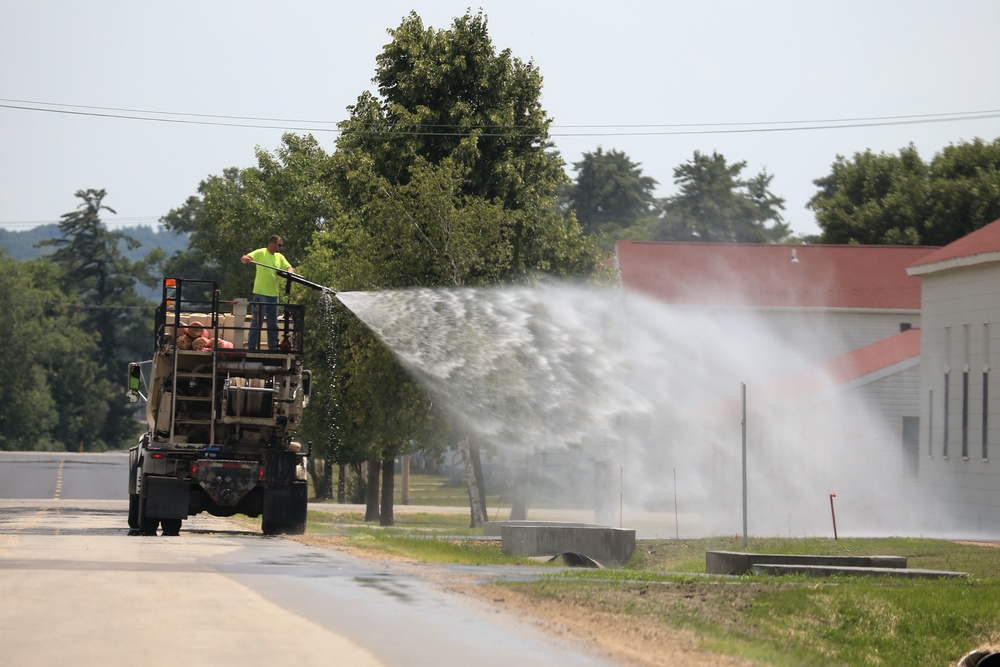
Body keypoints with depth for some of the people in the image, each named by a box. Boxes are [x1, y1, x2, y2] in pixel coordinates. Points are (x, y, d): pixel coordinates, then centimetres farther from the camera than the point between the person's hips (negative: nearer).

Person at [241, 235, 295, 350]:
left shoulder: (280, 257, 14)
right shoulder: (260, 253, -4)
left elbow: (289, 268, 11)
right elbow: (244, 258, -13)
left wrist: (290, 271, -14)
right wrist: (246, 259, -38)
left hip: (273, 294, 6)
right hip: (261, 293, -6)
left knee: (273, 323, 11)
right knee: (257, 321, -5)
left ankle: (273, 346, 18)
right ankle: (251, 346, -2)